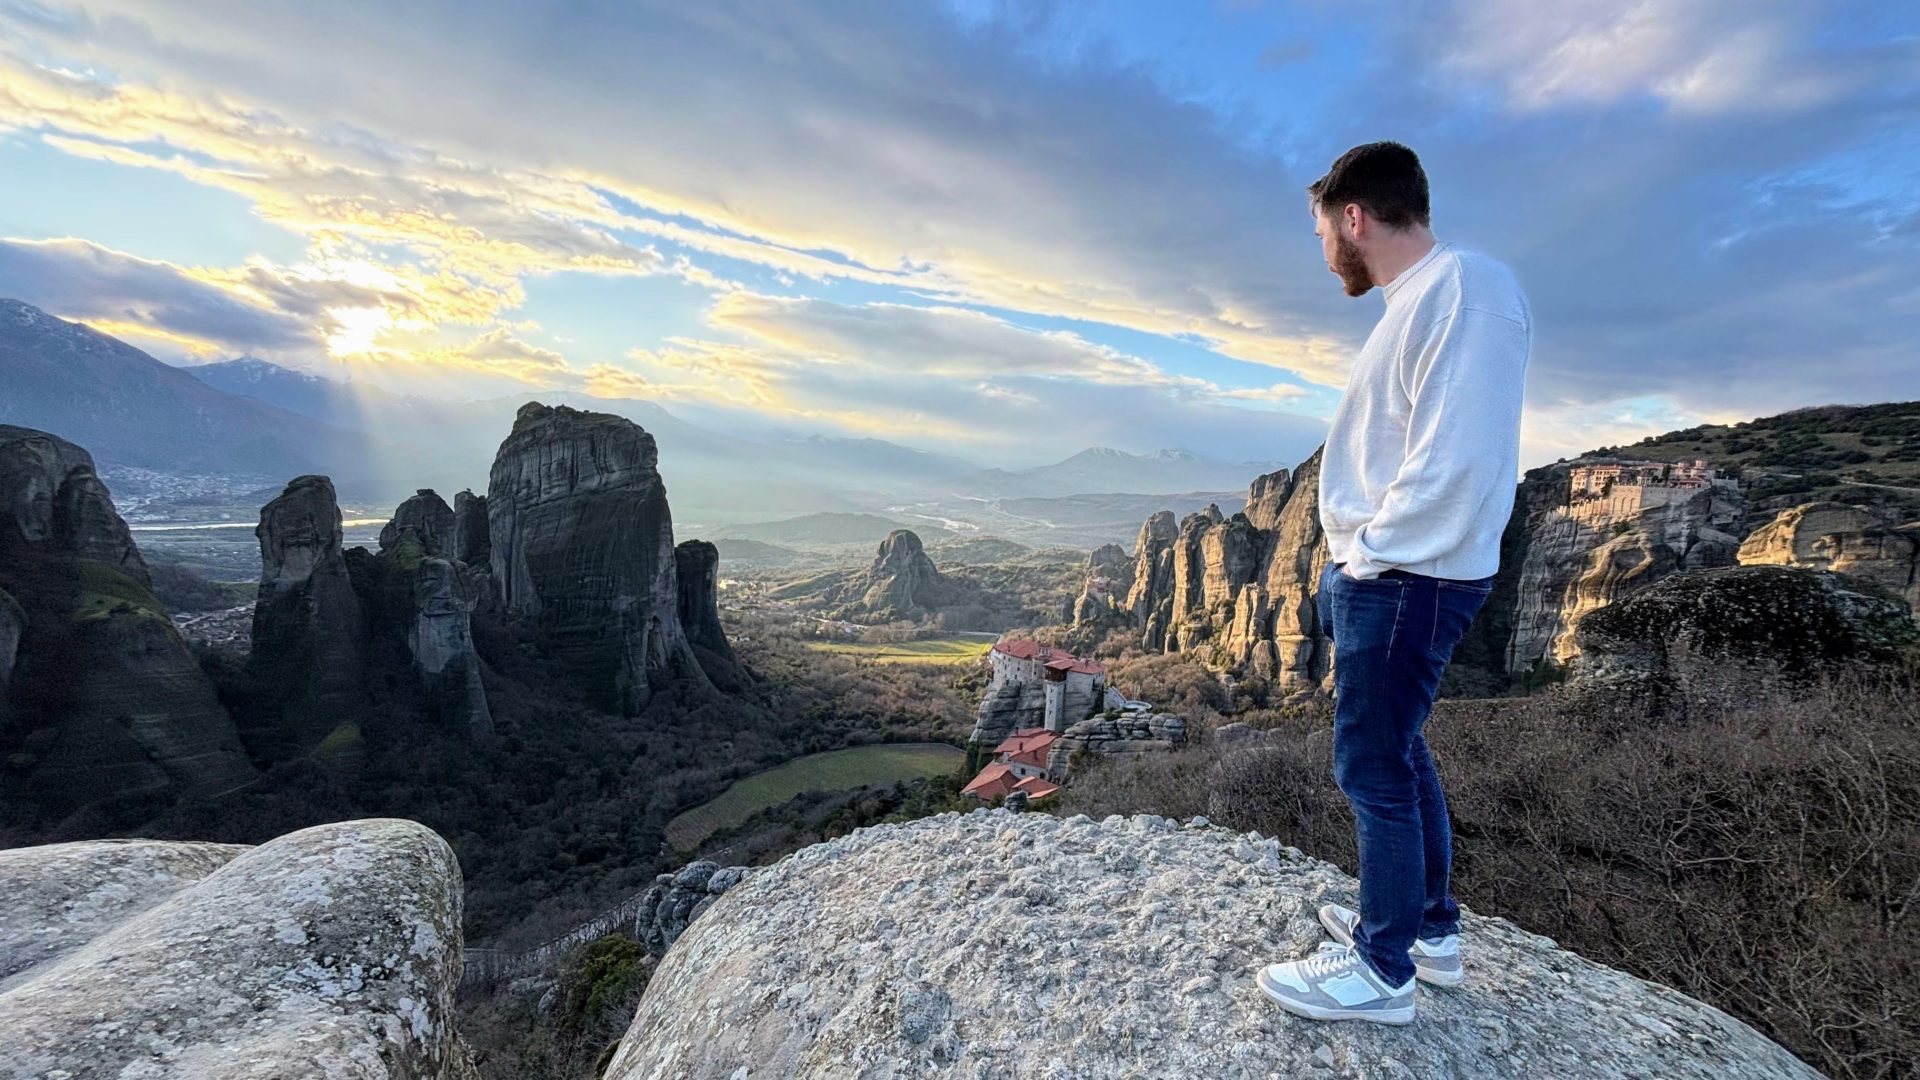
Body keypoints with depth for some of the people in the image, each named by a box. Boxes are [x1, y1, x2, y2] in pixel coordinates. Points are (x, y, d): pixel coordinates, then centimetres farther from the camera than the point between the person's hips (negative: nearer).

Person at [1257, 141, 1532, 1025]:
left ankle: (1383, 969, 18)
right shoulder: (1416, 304, 16)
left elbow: (1452, 463, -24)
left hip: (1406, 581, -10)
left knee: (1373, 767, 0)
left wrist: (1368, 557, -14)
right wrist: (1348, 564, 12)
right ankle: (1429, 927, 36)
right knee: (1396, 752, 19)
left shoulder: (1464, 288, -15)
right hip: (1379, 576, 10)